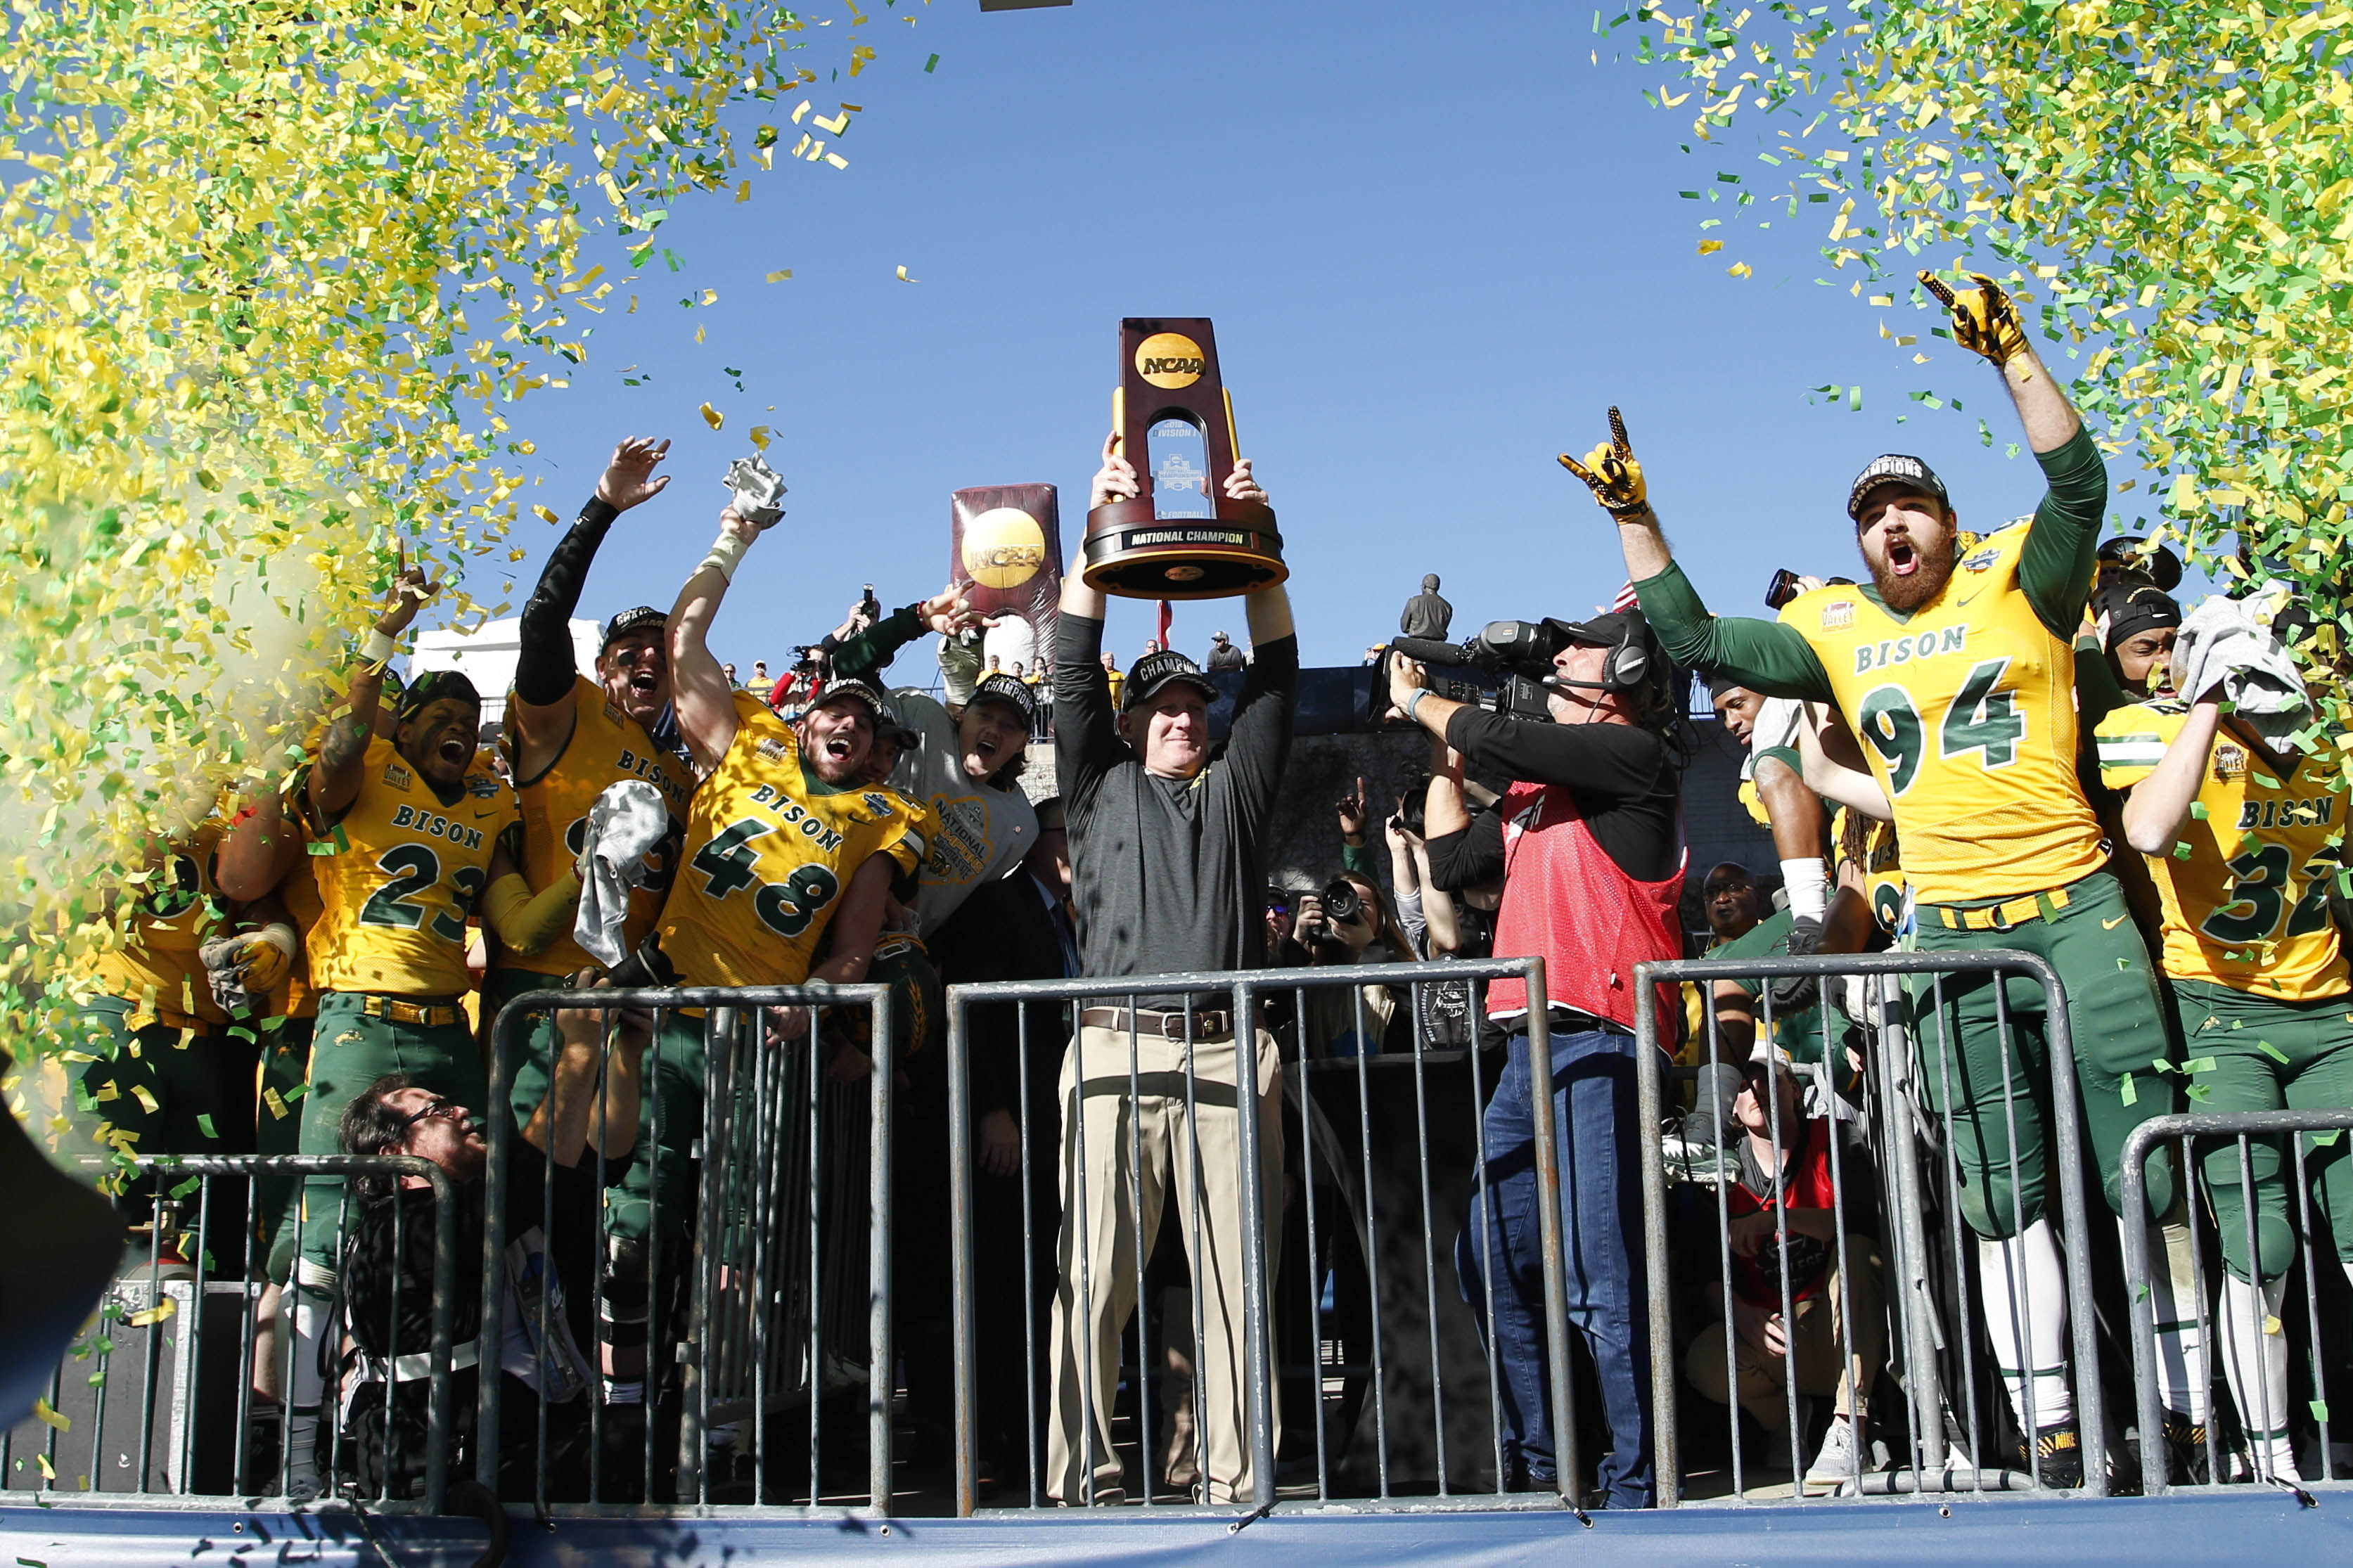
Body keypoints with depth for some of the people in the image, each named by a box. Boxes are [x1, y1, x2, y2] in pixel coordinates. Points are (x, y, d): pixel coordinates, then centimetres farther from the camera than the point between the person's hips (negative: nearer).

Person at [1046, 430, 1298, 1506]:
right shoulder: (1103, 791, 21)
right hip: (1114, 1049, -1)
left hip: (1226, 1054, 1)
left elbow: (1276, 676, 17)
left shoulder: (1235, 793, 23)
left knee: (1235, 1273, -4)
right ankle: (1082, 1479, -1)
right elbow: (1073, 674, 15)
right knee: (1096, 1274, -5)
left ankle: (1234, 1481, -2)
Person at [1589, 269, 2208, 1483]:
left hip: (2075, 905, -3)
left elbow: (2079, 484, -12)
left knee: (2147, 1166, -1)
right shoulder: (1834, 629, 12)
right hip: (1951, 932, 3)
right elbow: (1697, 640, 10)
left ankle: (2192, 1411, 7)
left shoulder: (2016, 582, 3)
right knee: (2001, 1195, 5)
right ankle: (2047, 1426, 11)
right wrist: (1633, 520, 4)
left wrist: (2011, 355, -18)